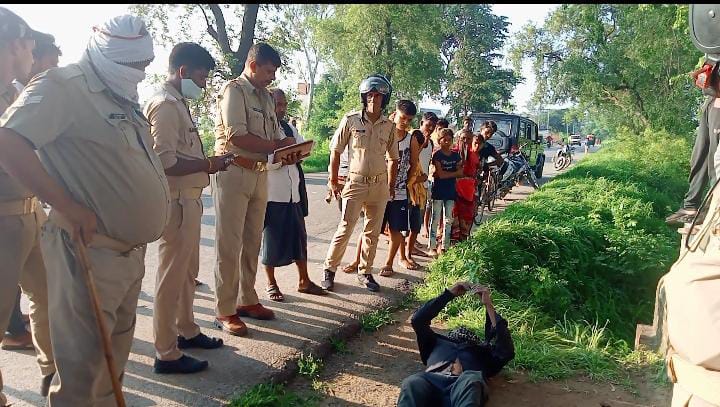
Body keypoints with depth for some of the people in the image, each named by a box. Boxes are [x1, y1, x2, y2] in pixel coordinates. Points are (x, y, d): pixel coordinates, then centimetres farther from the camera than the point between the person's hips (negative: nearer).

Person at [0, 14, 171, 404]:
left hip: (130, 252, 9)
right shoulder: (62, 86, -11)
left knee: (113, 360, 21)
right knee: (83, 368, 3)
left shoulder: (121, 98, 16)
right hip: (89, 253, -9)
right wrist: (66, 205, -24)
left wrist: (155, 193, 12)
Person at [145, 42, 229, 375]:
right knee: (171, 275, -2)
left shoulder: (179, 103, 16)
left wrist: (209, 162, 9)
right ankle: (166, 354, 10)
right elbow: (164, 162, -24)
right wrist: (208, 164, -17)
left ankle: (186, 331, 36)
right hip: (176, 201, -10)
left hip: (188, 199, 10)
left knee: (188, 271, 20)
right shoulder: (165, 104, -15)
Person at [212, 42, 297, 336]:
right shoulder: (234, 90, -7)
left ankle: (246, 300, 26)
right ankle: (224, 311, 6)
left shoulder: (266, 97, 18)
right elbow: (236, 136, -18)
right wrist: (275, 147, -12)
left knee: (252, 242, 13)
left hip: (259, 174, 8)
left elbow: (277, 135, 16)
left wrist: (291, 147, -6)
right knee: (229, 244, -2)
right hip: (233, 171, -8)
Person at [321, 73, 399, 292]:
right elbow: (335, 151, 0)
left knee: (373, 232, 10)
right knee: (345, 229, -3)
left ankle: (365, 272, 24)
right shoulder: (351, 120, -5)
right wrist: (333, 181, 0)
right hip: (355, 183, -3)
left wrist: (391, 187, 10)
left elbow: (393, 159, 12)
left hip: (379, 185, 3)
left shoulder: (389, 126, 3)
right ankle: (329, 270, 12)